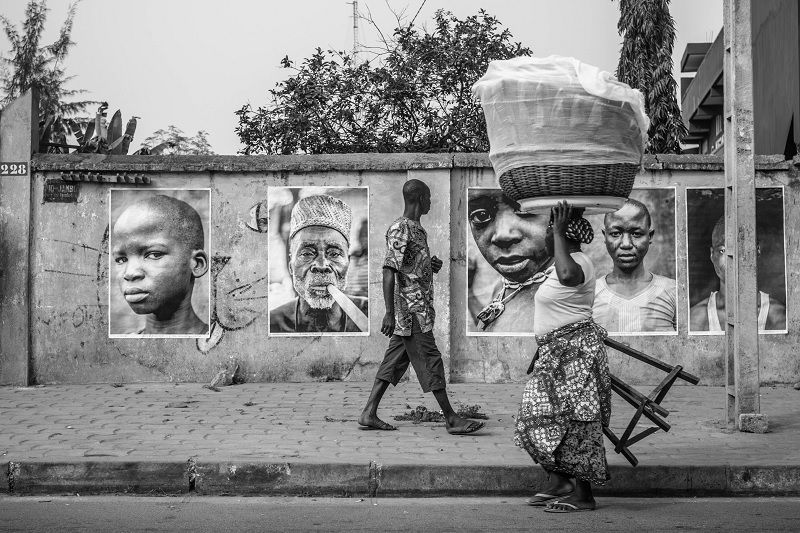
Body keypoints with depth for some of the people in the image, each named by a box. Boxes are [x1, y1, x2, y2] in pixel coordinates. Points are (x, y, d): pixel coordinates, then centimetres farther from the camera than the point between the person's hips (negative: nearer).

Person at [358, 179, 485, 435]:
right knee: (430, 361, -5)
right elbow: (389, 271, -20)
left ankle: (369, 414, 12)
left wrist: (432, 265, 8)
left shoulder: (417, 229, 17)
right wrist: (389, 313, -24)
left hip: (418, 309, 10)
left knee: (395, 360, 9)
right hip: (411, 309, -10)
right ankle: (452, 420, 0)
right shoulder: (400, 229, -14)